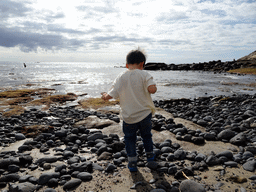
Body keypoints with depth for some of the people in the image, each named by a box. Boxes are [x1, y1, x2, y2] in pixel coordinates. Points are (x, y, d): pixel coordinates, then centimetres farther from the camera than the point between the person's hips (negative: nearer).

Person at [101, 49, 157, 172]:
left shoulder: (121, 77, -5)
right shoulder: (144, 75, -10)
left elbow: (111, 95, -6)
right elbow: (152, 89, -26)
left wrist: (105, 96, 15)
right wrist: (153, 86, -2)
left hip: (128, 116, 0)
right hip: (145, 113, 0)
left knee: (129, 138, 17)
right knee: (146, 134, 23)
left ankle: (132, 162, 19)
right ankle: (149, 155, 41)